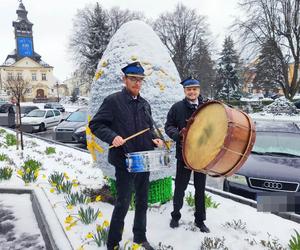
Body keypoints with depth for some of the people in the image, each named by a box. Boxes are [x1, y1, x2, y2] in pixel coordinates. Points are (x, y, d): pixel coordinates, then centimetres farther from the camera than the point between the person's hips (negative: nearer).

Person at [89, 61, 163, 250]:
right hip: (125, 162, -6)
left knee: (142, 201, 17)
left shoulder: (145, 104, 11)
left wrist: (154, 139, 0)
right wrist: (112, 137, -24)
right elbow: (95, 124, -9)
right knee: (123, 204, 3)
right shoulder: (113, 101, -8)